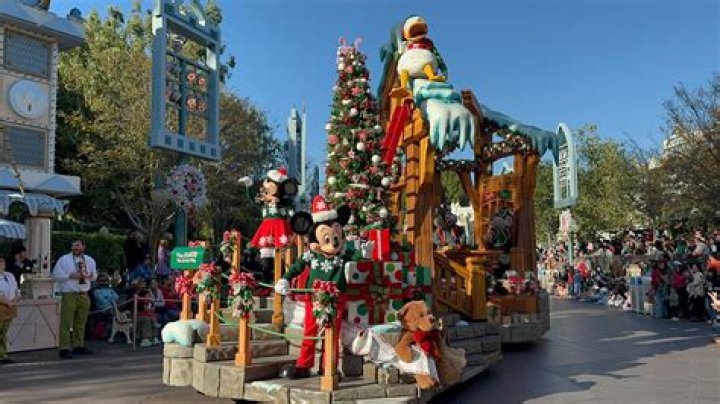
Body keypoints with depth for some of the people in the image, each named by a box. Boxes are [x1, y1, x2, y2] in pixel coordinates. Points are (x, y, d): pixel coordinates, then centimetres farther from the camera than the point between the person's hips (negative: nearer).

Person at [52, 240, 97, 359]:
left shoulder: (90, 260, 12)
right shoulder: (63, 259, -1)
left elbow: (94, 276, 19)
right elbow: (56, 275, -4)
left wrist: (90, 275, -4)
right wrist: (70, 275, -16)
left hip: (84, 295, 4)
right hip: (69, 295, -4)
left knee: (81, 322, 11)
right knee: (66, 323, -7)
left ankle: (78, 346, 21)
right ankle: (64, 348, -4)